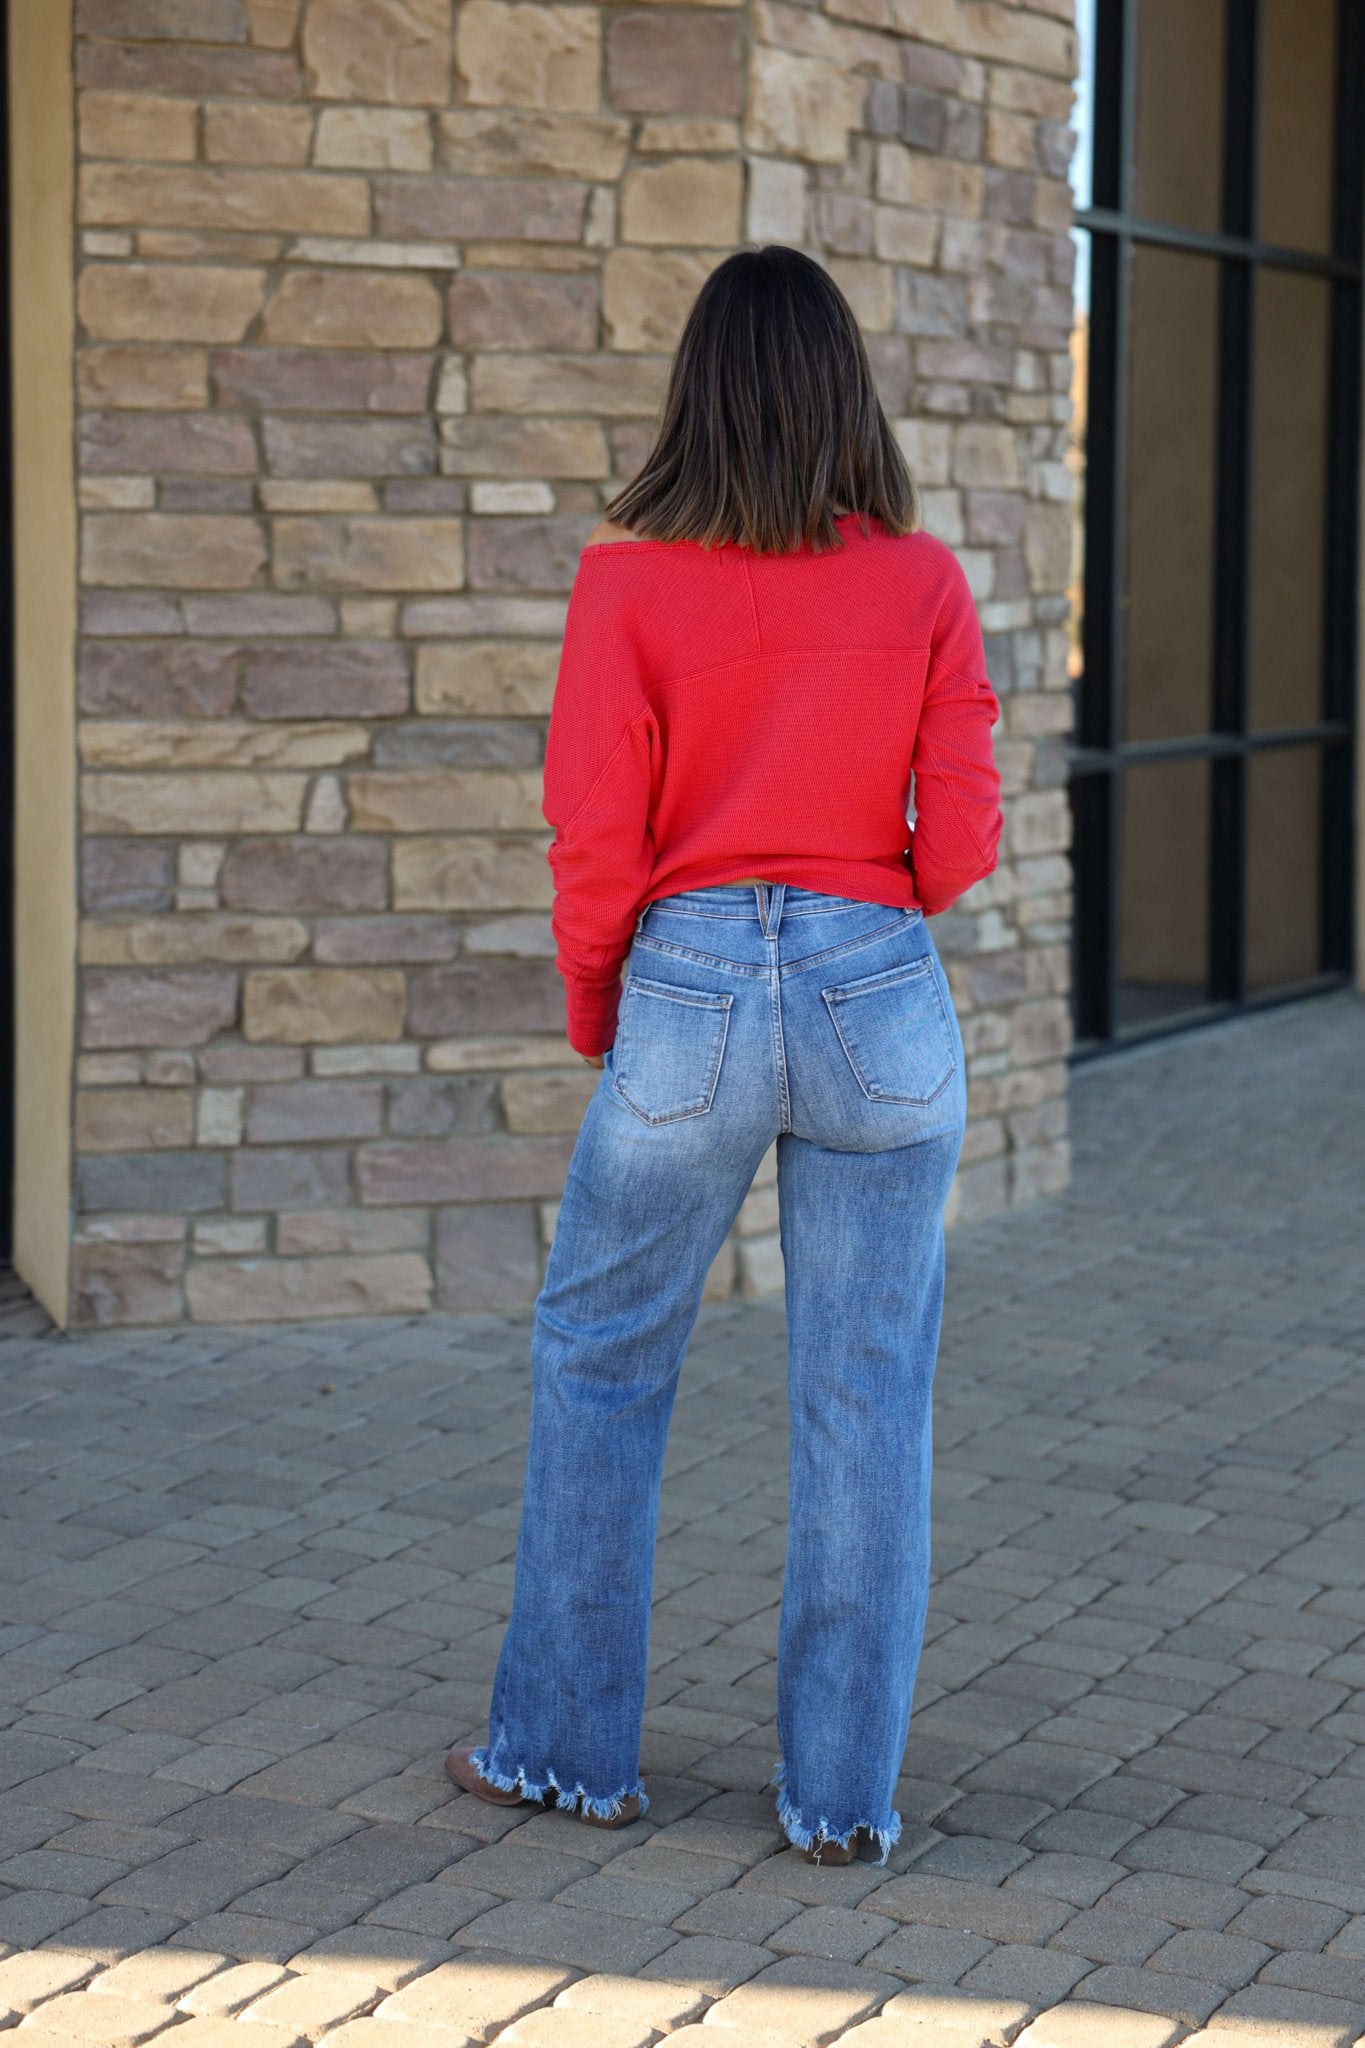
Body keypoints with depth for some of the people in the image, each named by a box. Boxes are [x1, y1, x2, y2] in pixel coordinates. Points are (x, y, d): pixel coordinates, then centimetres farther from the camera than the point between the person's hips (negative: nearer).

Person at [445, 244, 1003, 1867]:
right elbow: (960, 844, -3)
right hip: (882, 1002, 1)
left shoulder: (628, 581, -5)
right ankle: (843, 1790, 14)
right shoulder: (927, 583, -1)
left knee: (598, 1365, 16)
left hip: (688, 998, -1)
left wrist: (594, 1017, 10)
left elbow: (594, 847, -6)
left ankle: (567, 1745, 22)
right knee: (865, 1400, 8)